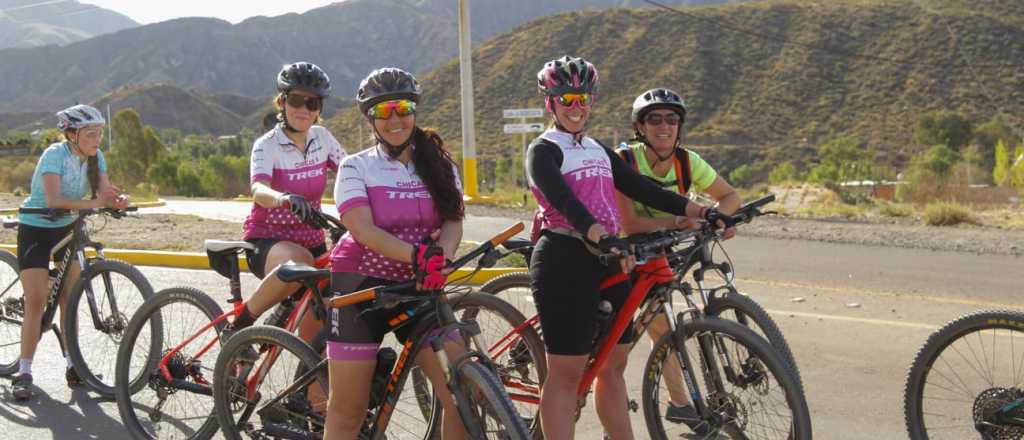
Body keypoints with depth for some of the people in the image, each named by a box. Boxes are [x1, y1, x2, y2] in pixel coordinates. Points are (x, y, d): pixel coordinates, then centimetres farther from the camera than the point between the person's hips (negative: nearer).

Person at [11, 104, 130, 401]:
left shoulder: (95, 157, -6)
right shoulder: (55, 155, -24)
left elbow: (105, 191, -10)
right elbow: (53, 200, -35)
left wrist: (118, 199, -33)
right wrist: (93, 204, -43)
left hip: (67, 229, 5)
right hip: (35, 229, -5)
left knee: (69, 299, 4)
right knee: (36, 300, -9)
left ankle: (72, 366, 12)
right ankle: (23, 373, 0)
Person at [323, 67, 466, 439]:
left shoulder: (439, 165, 7)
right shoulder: (356, 166, -2)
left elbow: (453, 222, -4)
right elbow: (364, 230, -14)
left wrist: (439, 258, -27)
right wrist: (417, 255, -30)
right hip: (361, 287, -2)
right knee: (348, 409, 3)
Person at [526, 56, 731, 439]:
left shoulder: (598, 150, 18)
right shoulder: (544, 150, -6)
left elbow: (641, 188, 11)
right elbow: (563, 200, -23)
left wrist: (701, 212, 1)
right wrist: (603, 238, -38)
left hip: (608, 262, 8)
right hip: (565, 263, -8)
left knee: (613, 364, 13)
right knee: (566, 373, -4)